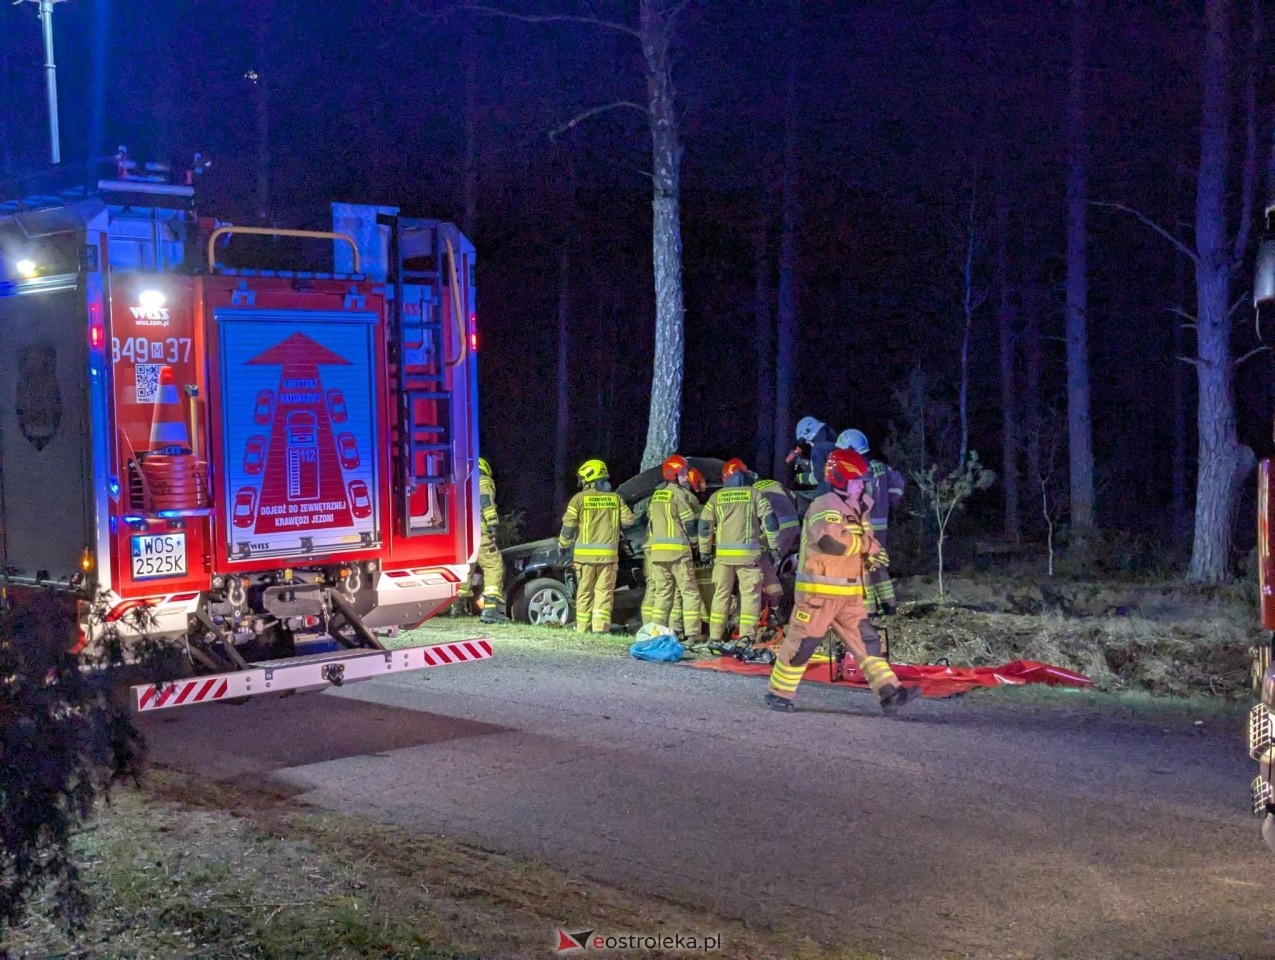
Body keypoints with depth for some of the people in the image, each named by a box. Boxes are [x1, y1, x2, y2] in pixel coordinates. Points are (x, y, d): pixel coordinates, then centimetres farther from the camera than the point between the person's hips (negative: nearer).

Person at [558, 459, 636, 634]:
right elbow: (629, 520, 3)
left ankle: (583, 628, 9)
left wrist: (563, 545, 9)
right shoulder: (615, 498, 4)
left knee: (584, 592, 8)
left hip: (584, 554, -1)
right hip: (608, 554, 1)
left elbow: (568, 525, -4)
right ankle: (600, 627, -6)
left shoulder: (579, 499, -4)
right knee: (604, 592, 3)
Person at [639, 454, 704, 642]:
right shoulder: (680, 494, -6)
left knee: (662, 591, 12)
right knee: (689, 591, -4)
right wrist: (694, 541, 7)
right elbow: (690, 522, -8)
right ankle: (692, 633, -10)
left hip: (656, 549, 7)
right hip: (677, 549, -7)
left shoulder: (656, 495, 18)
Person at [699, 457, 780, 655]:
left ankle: (715, 637, 10)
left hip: (723, 553, 2)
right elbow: (769, 519, -1)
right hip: (748, 553, -2)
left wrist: (704, 550, 16)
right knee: (750, 595, 1)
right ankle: (746, 637, -9)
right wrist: (774, 545, 7)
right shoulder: (754, 494, 1)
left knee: (721, 595, 10)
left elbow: (705, 525, 7)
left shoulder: (716, 497, 7)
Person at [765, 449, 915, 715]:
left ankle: (889, 693, -2)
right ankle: (779, 692, 12)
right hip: (819, 590, -8)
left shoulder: (857, 509, 16)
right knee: (803, 642, -2)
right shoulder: (826, 506, -14)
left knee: (867, 639, 1)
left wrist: (871, 557, 0)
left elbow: (864, 544, 25)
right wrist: (867, 545, -20)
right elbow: (830, 540, -32)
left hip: (849, 594, 9)